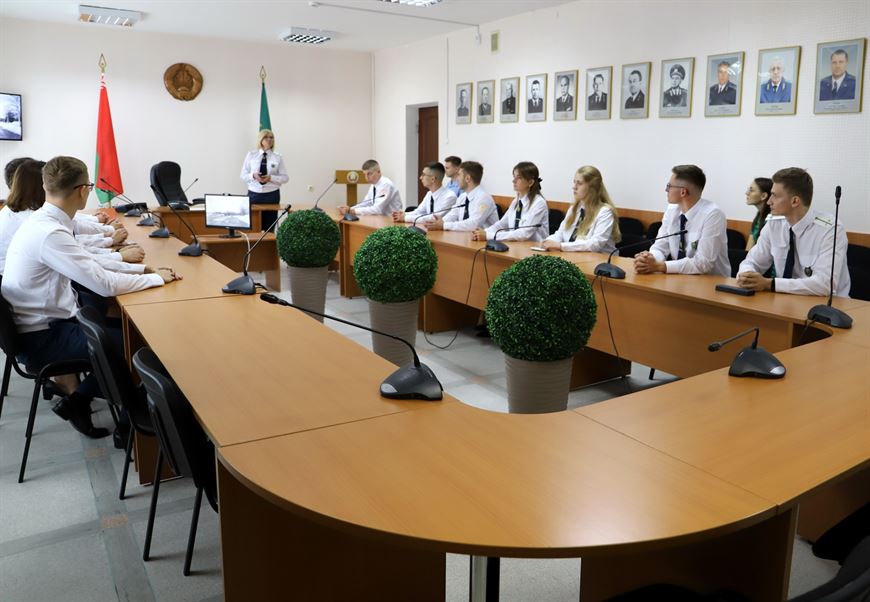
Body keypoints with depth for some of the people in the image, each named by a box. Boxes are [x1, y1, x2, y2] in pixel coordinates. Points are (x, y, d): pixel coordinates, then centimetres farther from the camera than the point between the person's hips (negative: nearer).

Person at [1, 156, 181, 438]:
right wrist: (158, 277, -14)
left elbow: (87, 263, 11)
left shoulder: (42, 221, 2)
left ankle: (79, 399, 15)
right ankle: (78, 401, 11)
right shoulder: (50, 233, -27)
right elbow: (105, 284, -27)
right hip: (41, 339, -9)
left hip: (41, 323, 9)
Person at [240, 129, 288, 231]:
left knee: (269, 226, 0)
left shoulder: (277, 157, 5)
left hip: (271, 195, 0)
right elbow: (243, 175, 6)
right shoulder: (251, 155, 7)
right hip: (254, 194, 0)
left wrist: (271, 178, -15)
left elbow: (285, 178, 2)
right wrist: (253, 176, -15)